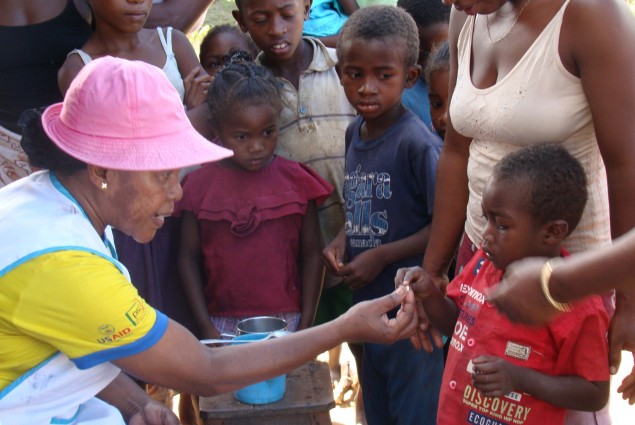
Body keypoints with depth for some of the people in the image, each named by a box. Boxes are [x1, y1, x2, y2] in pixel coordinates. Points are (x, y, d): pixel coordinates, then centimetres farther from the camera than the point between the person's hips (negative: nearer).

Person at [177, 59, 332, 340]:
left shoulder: (296, 181, -1)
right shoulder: (200, 185, -2)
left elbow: (311, 255, 2)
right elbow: (189, 258, 2)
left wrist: (306, 325, -2)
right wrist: (206, 327, -2)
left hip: (285, 322, 0)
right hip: (224, 325, 0)